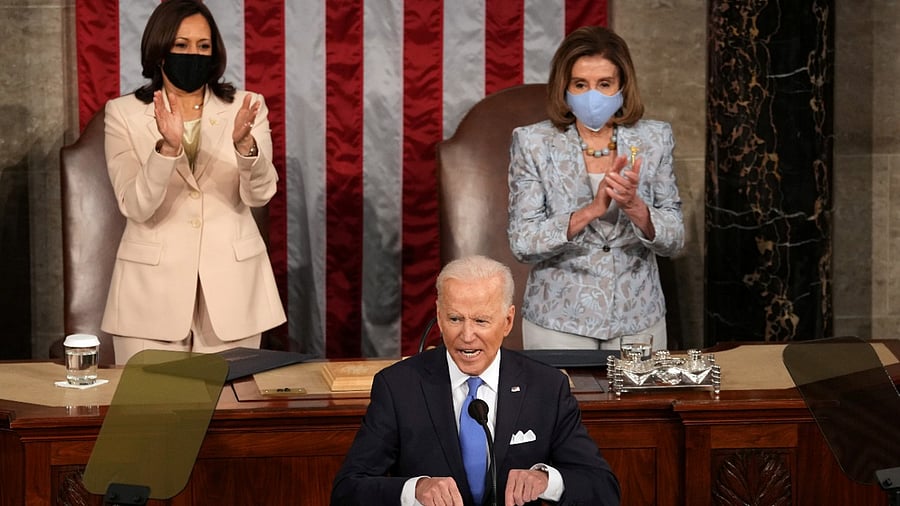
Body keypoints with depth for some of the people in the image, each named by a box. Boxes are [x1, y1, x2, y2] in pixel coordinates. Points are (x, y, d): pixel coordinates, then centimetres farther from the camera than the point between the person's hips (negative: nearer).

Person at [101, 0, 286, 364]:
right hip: (152, 286, -1)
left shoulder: (246, 107, 3)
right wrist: (168, 147, -28)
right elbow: (136, 207, -11)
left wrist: (244, 143, -30)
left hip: (230, 284, 1)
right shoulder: (124, 113, 0)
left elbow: (259, 193, -10)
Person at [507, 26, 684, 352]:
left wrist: (634, 206, -23)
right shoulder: (532, 142, -6)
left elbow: (674, 241, -3)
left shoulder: (654, 139, -1)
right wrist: (591, 210, -25)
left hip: (638, 322, 2)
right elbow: (521, 244, -12)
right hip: (559, 322, -2)